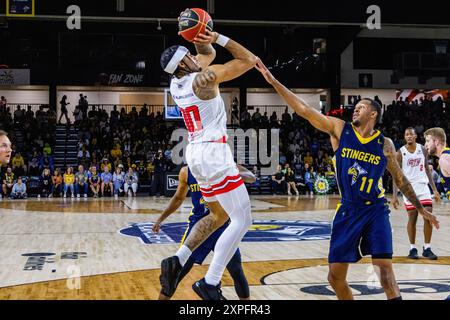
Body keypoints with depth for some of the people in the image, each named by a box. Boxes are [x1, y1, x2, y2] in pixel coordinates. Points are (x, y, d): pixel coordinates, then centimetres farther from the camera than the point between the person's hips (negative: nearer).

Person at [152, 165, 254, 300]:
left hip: (222, 225, -1)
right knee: (176, 272, -2)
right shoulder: (186, 172, -3)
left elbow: (251, 178, -18)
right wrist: (160, 219, 8)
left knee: (237, 271, 0)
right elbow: (178, 198, 12)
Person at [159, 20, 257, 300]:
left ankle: (177, 261, 11)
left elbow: (208, 54, 25)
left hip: (196, 153, 9)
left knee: (219, 216, 23)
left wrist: (206, 41, 5)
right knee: (242, 220, -6)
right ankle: (210, 283, -10)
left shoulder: (176, 83, 11)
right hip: (214, 153, -9)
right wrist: (218, 38, -6)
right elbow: (250, 60, -7)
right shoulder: (203, 78, -13)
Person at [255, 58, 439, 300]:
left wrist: (421, 209, 16)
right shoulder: (339, 129, 0)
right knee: (335, 277, 2)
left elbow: (400, 179, 13)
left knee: (385, 271, -13)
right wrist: (273, 81, -10)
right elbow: (304, 110, -5)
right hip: (348, 211, 1)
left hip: (375, 211, -1)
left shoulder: (385, 144, 2)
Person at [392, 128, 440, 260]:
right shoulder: (400, 153, -3)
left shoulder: (423, 150, 6)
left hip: (423, 187, 2)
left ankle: (427, 249, 3)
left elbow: (427, 170, 13)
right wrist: (394, 195, -8)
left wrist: (435, 189, 8)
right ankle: (413, 248, 13)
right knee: (412, 218, 1)